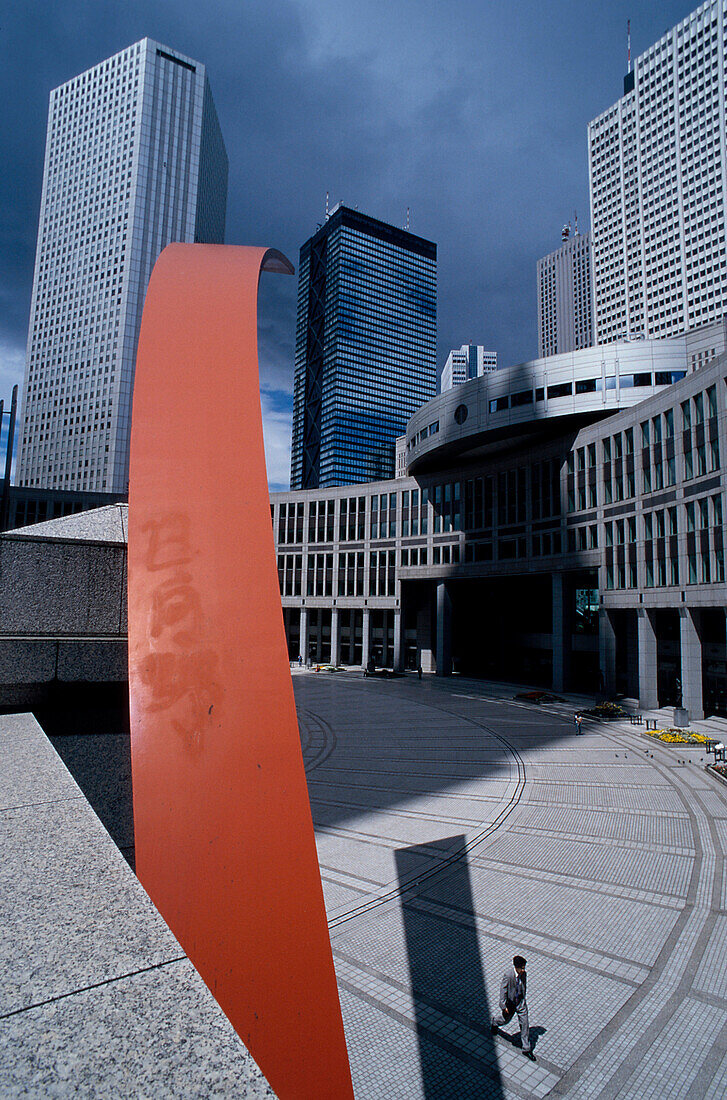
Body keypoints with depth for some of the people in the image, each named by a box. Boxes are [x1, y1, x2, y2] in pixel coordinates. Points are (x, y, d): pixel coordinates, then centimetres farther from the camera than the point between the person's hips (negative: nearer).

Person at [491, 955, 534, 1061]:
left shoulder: (523, 974, -12)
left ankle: (526, 1049, 20)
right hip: (509, 1003, -4)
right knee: (505, 1020, 18)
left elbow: (524, 987, 7)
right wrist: (504, 1005, -21)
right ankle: (495, 1022, 52)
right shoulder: (508, 975, -29)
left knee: (525, 1024, 5)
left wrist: (523, 999, 17)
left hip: (521, 1002, 4)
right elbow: (503, 989, -23)